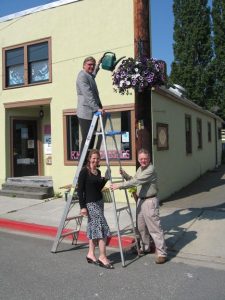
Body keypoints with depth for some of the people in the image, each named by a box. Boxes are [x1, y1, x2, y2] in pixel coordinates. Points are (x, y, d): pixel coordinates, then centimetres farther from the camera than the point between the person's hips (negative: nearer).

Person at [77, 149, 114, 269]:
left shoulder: (98, 172, 10)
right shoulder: (84, 172, -12)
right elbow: (80, 190, -13)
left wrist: (105, 179, 3)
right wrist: (82, 206, -16)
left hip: (99, 202, 8)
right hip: (90, 203, -8)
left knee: (94, 227, 12)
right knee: (102, 228, -9)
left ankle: (91, 254, 23)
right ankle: (102, 257, 1)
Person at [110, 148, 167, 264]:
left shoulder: (150, 169, -18)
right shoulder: (140, 169, 13)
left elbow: (136, 181, -25)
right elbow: (133, 180, 19)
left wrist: (119, 185, -24)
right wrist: (124, 174, 3)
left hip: (150, 201, -9)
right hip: (140, 200, 9)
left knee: (154, 227, -7)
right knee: (141, 227, 16)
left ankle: (161, 253, 0)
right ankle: (145, 248, 32)